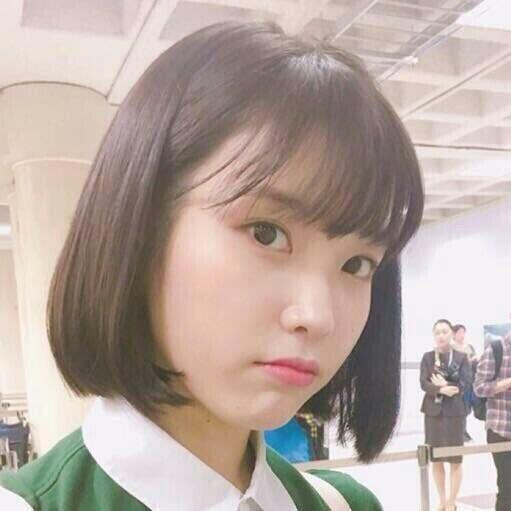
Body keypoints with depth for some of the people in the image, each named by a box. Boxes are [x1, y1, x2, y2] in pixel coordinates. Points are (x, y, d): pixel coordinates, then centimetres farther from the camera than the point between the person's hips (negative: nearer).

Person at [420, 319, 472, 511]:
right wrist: (442, 389, -23)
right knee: (436, 459, 9)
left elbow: (464, 384, -8)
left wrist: (444, 385, -15)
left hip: (454, 412, -2)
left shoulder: (461, 357, 0)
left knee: (455, 460, 4)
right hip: (433, 411, 2)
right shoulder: (428, 357, 4)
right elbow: (424, 383, -7)